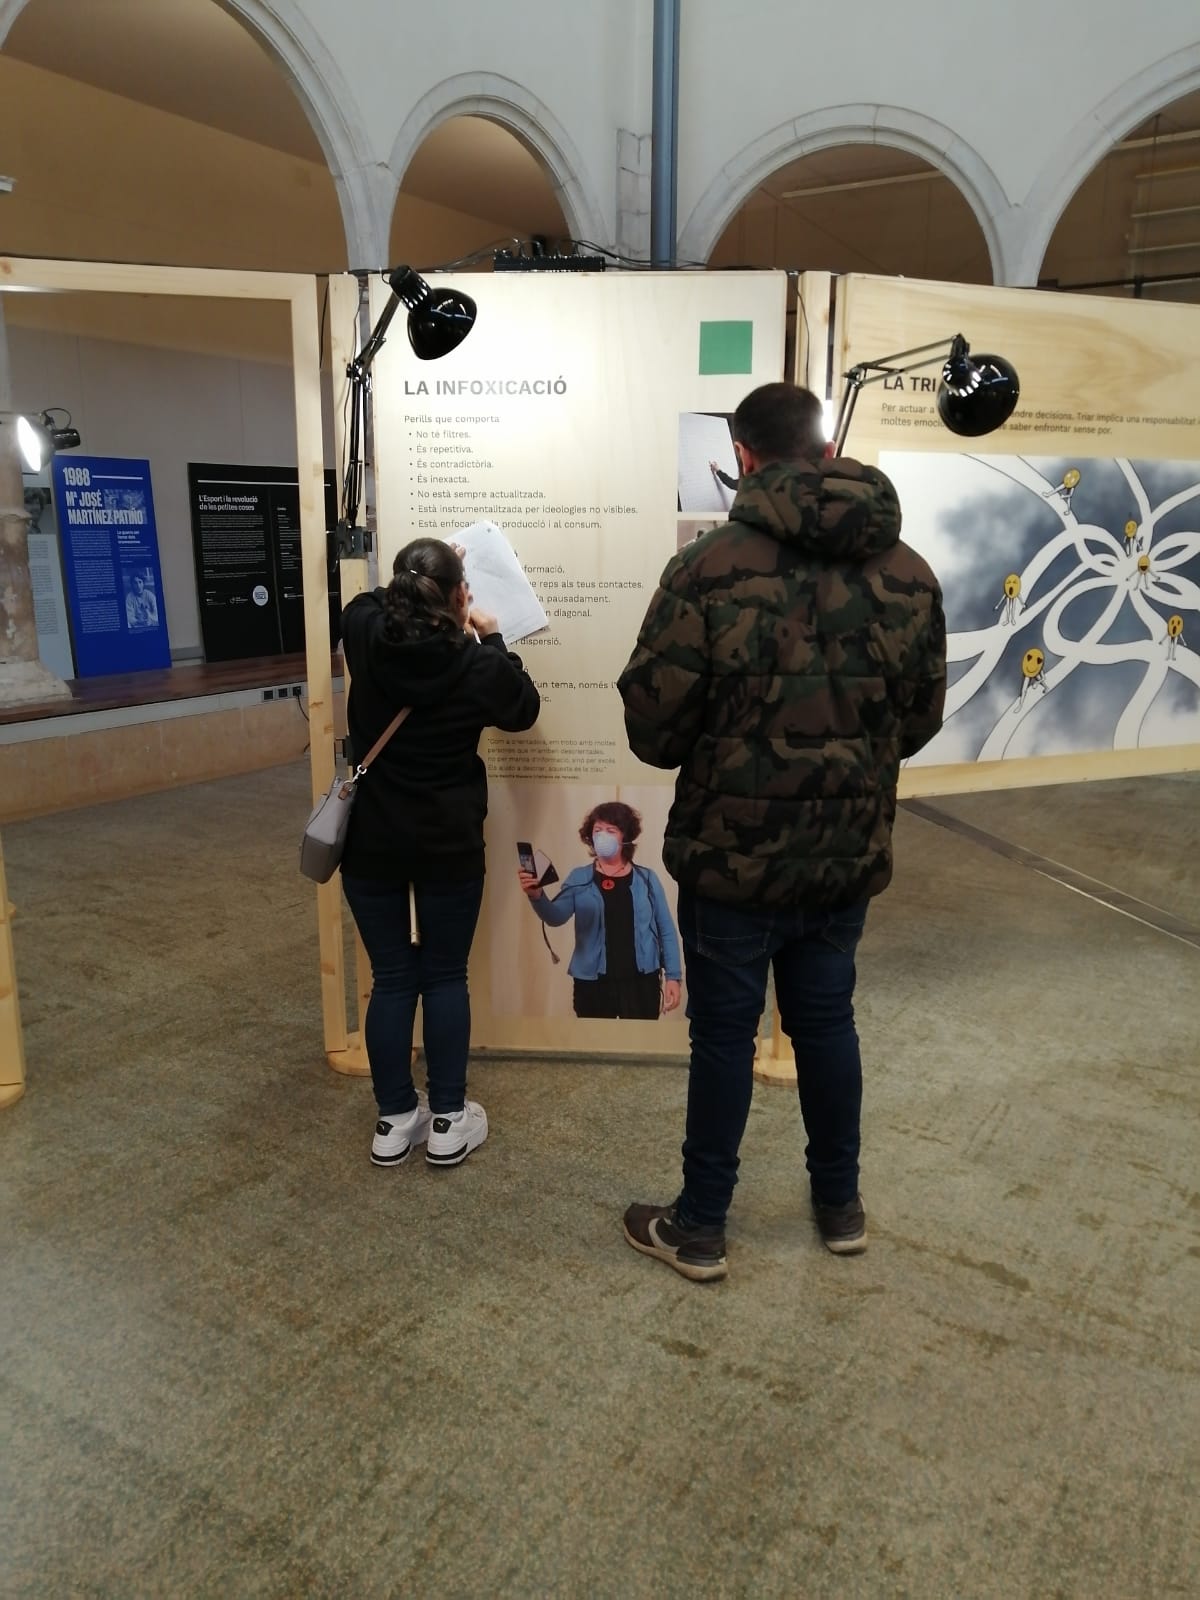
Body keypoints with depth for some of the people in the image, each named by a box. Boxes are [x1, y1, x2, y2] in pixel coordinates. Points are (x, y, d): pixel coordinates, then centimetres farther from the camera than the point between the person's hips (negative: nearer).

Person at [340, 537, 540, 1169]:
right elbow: (523, 709, 6)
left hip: (371, 843, 3)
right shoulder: (475, 664, -14)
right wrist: (491, 639, 12)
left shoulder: (363, 637, -6)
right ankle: (449, 1120, 18)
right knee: (446, 976, 11)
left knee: (391, 979, 11)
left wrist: (416, 578, 24)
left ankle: (394, 1120, 20)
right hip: (449, 847, -2)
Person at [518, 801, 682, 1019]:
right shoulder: (579, 879, 3)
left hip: (641, 981, 0)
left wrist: (672, 976, -1)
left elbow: (666, 931, 5)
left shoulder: (646, 879, 3)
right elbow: (556, 917, -10)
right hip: (592, 982, 0)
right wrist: (536, 896, -30)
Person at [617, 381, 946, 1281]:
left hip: (731, 855, -4)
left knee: (725, 1035, 11)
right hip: (849, 855, 4)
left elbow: (651, 724, -14)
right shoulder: (910, 573, -2)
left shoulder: (709, 567, -17)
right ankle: (841, 1204, 38)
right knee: (827, 1022, 21)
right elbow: (921, 721, 6)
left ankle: (700, 1229, 27)